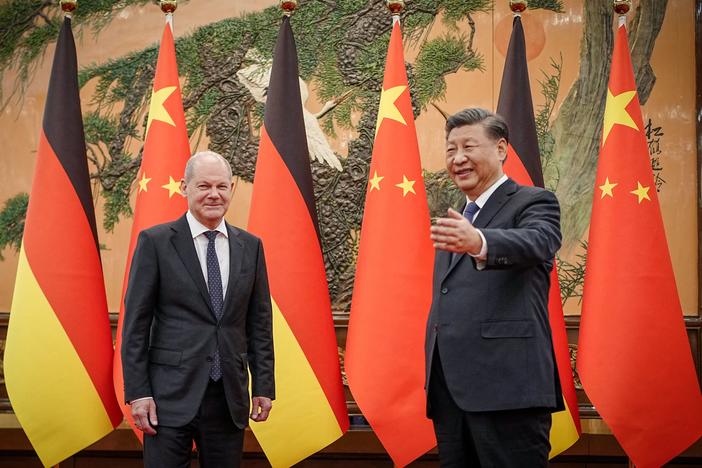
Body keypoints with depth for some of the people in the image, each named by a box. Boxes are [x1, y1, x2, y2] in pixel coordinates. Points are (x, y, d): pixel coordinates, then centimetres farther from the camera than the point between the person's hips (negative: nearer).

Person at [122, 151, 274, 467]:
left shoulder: (250, 247, 9)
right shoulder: (155, 242, -1)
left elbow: (259, 322, 12)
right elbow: (135, 323, -3)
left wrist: (263, 386, 6)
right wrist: (137, 392, -8)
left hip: (230, 397, 3)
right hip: (171, 394, -3)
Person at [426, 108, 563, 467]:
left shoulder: (534, 203, 0)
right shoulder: (455, 223, 23)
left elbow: (535, 243, -23)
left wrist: (479, 242, -44)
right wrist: (433, 385, 16)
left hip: (507, 388, -7)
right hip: (448, 394, 7)